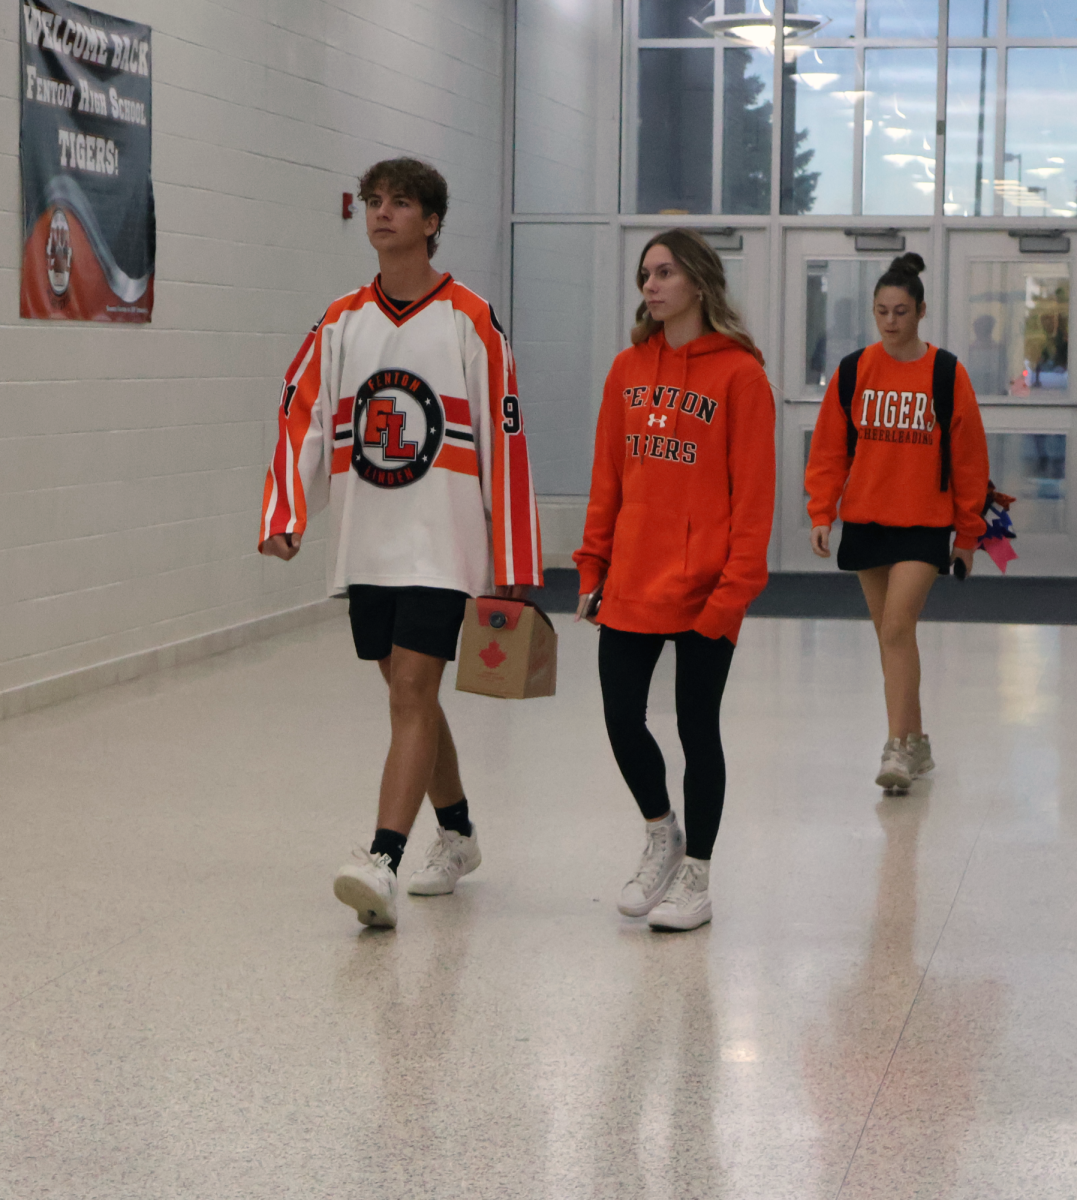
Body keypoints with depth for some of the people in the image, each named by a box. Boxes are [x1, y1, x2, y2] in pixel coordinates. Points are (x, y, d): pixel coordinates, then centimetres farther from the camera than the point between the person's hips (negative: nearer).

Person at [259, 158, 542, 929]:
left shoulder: (470, 320, -5)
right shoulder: (342, 322, 9)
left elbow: (504, 440, -6)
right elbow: (303, 419, 7)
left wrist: (513, 567, -8)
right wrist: (285, 519, -10)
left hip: (442, 546, -5)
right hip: (366, 546, 5)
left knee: (410, 693, -14)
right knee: (413, 698, 15)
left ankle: (383, 863, -20)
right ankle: (458, 835, 33)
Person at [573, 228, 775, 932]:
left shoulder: (738, 372, -7)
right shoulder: (629, 369, 9)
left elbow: (753, 491, -9)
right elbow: (608, 477, 12)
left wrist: (736, 586, -14)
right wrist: (594, 569, 8)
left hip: (703, 592, -5)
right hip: (631, 585, 5)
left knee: (697, 728, 4)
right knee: (622, 721, 4)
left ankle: (696, 877, 18)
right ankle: (662, 834, 30)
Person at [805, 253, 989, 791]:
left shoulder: (947, 374, -5)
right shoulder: (853, 371, 2)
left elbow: (969, 458, 1)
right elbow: (829, 448, 6)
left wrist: (968, 533, 3)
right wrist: (821, 513, -4)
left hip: (924, 524, -3)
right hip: (865, 520, 3)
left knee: (898, 628, -17)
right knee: (890, 635, 10)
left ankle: (898, 748, -14)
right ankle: (916, 742, 23)